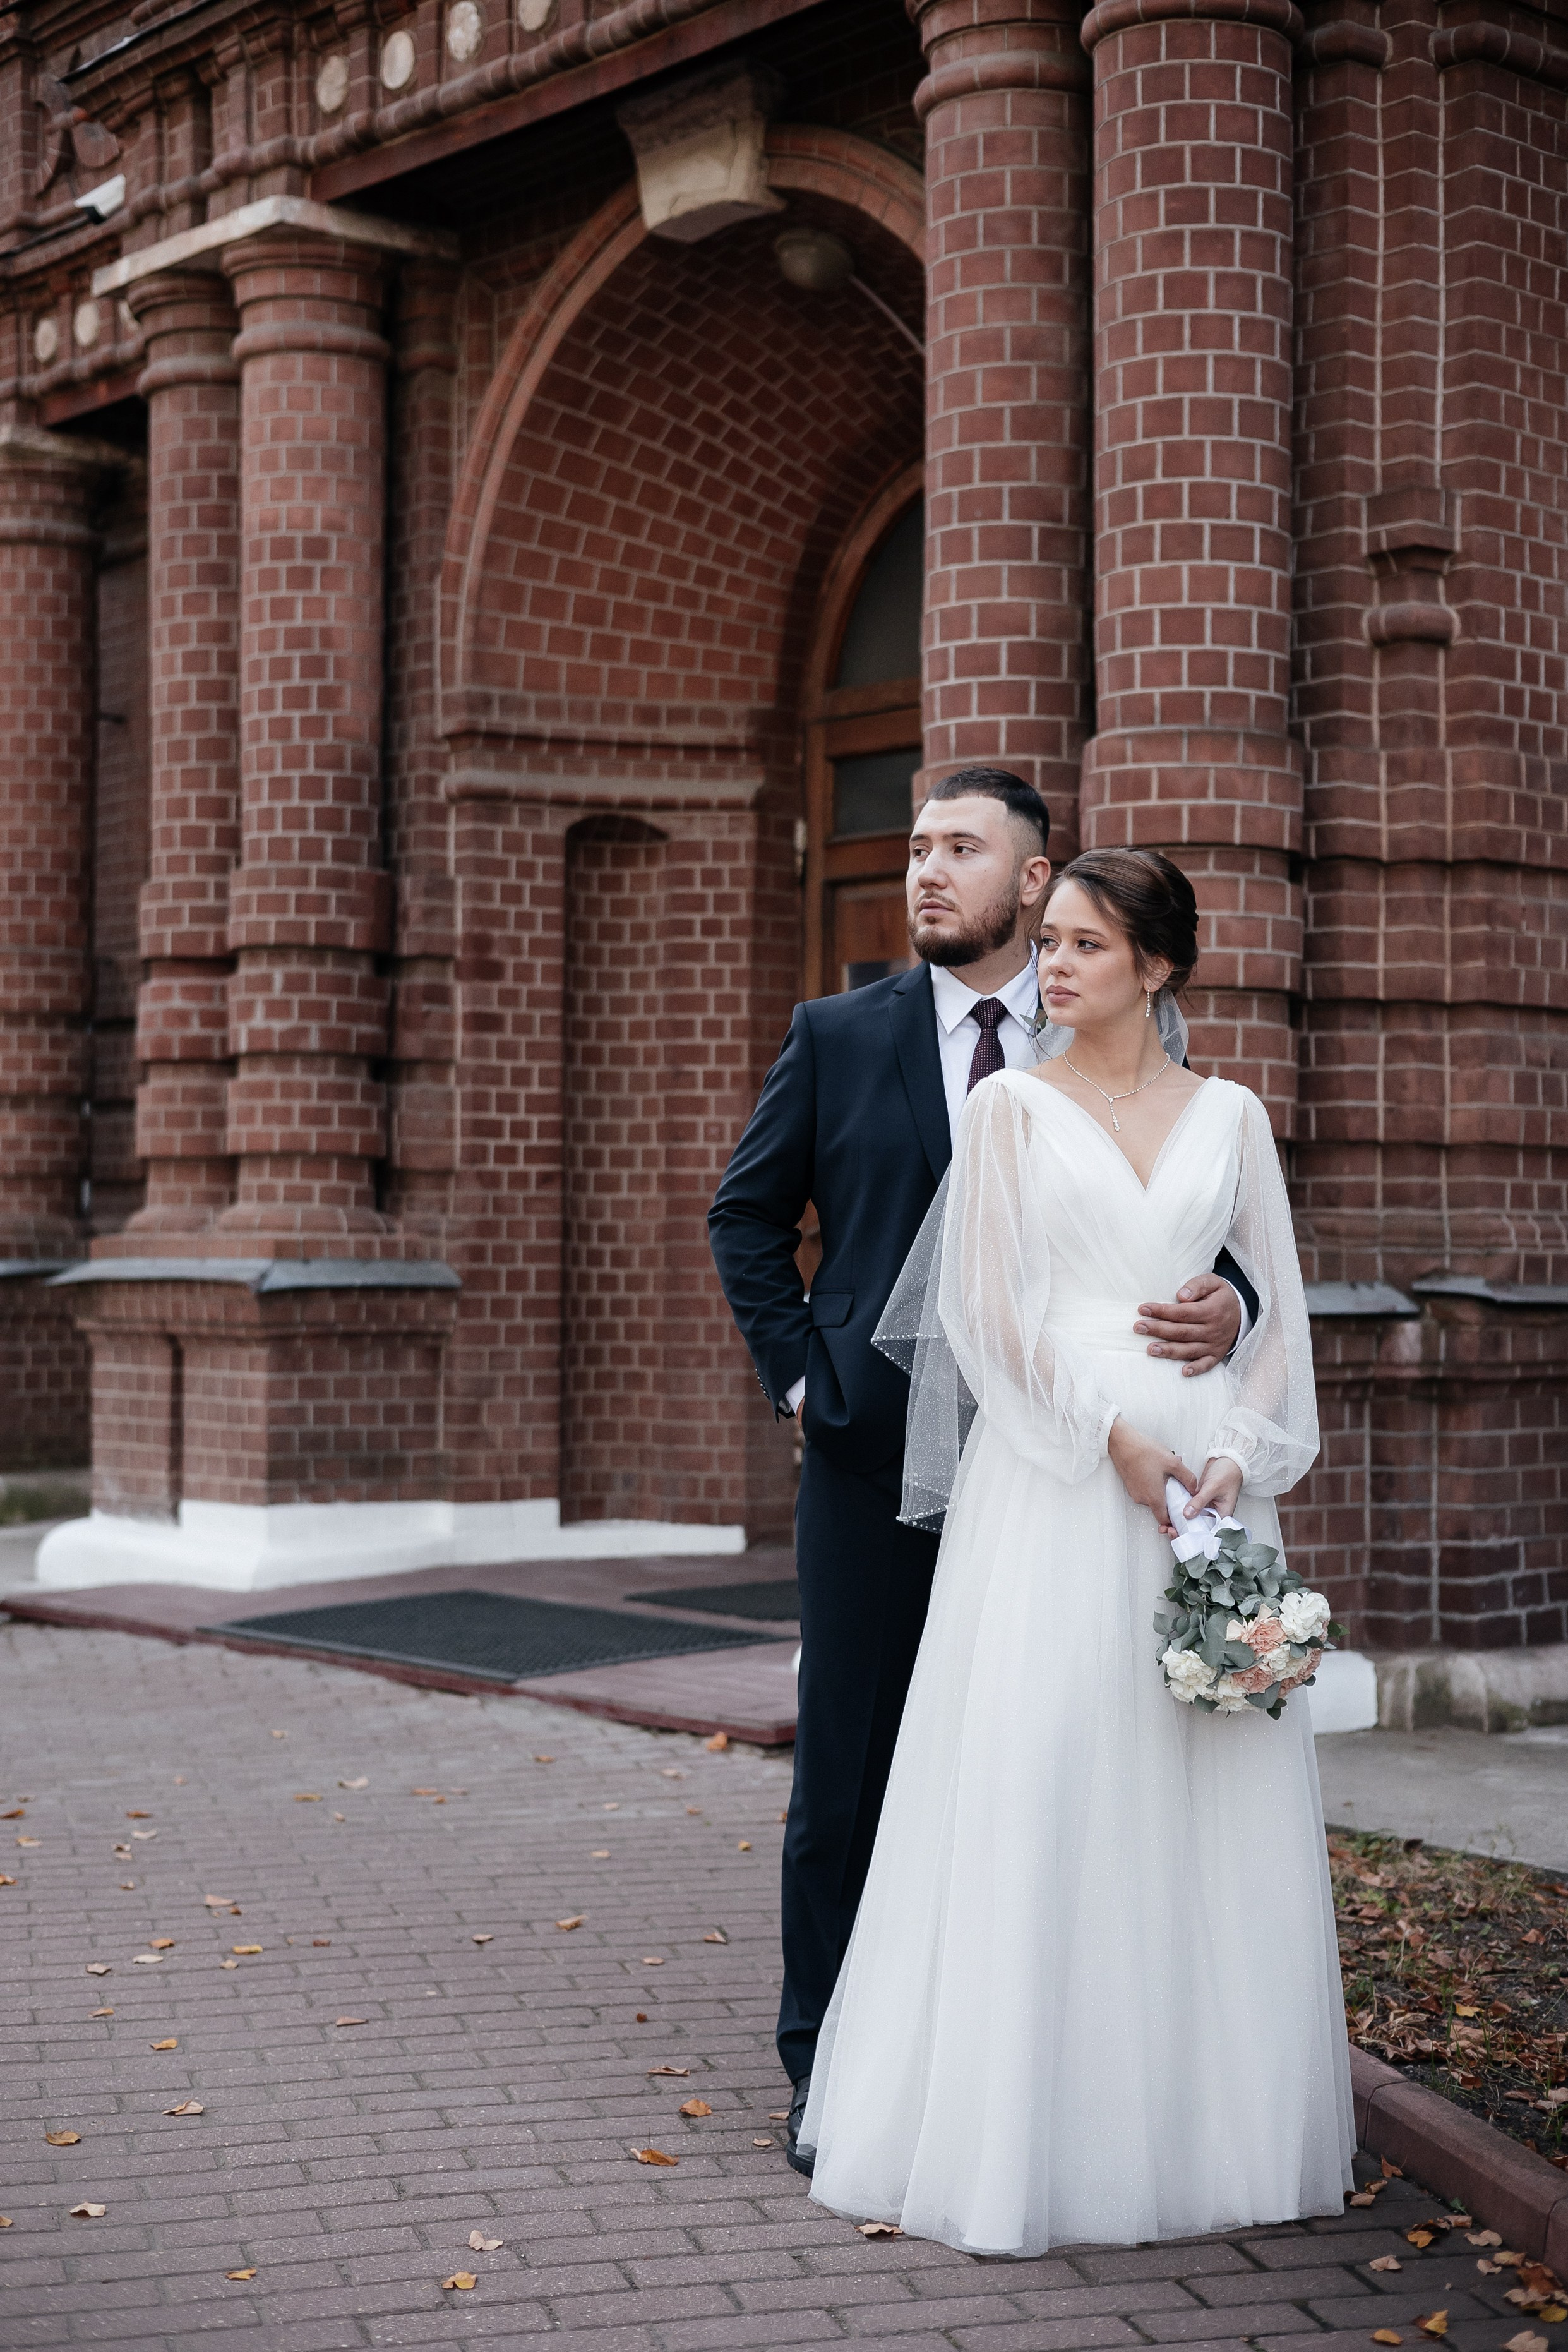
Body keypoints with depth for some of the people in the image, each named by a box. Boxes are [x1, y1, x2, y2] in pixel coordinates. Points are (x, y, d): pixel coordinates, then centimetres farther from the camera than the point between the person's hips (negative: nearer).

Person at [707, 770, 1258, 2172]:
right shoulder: (841, 1036, 5)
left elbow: (1192, 1225, 6)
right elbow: (748, 1216, 11)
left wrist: (1225, 1301, -16)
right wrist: (800, 1374, 1)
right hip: (879, 1457, 0)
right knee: (850, 1771, 4)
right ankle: (830, 2070, 15)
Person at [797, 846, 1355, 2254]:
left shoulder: (1231, 1116, 11)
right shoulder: (1013, 1105, 4)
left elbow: (1280, 1306, 9)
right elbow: (991, 1306, -4)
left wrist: (1242, 1453, -7)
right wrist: (1115, 1439, -13)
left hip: (1211, 1470, 3)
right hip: (1053, 1475, -2)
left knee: (1214, 1797, 4)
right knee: (1040, 1779, -5)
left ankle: (1205, 2122, 15)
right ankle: (1022, 2129, 3)